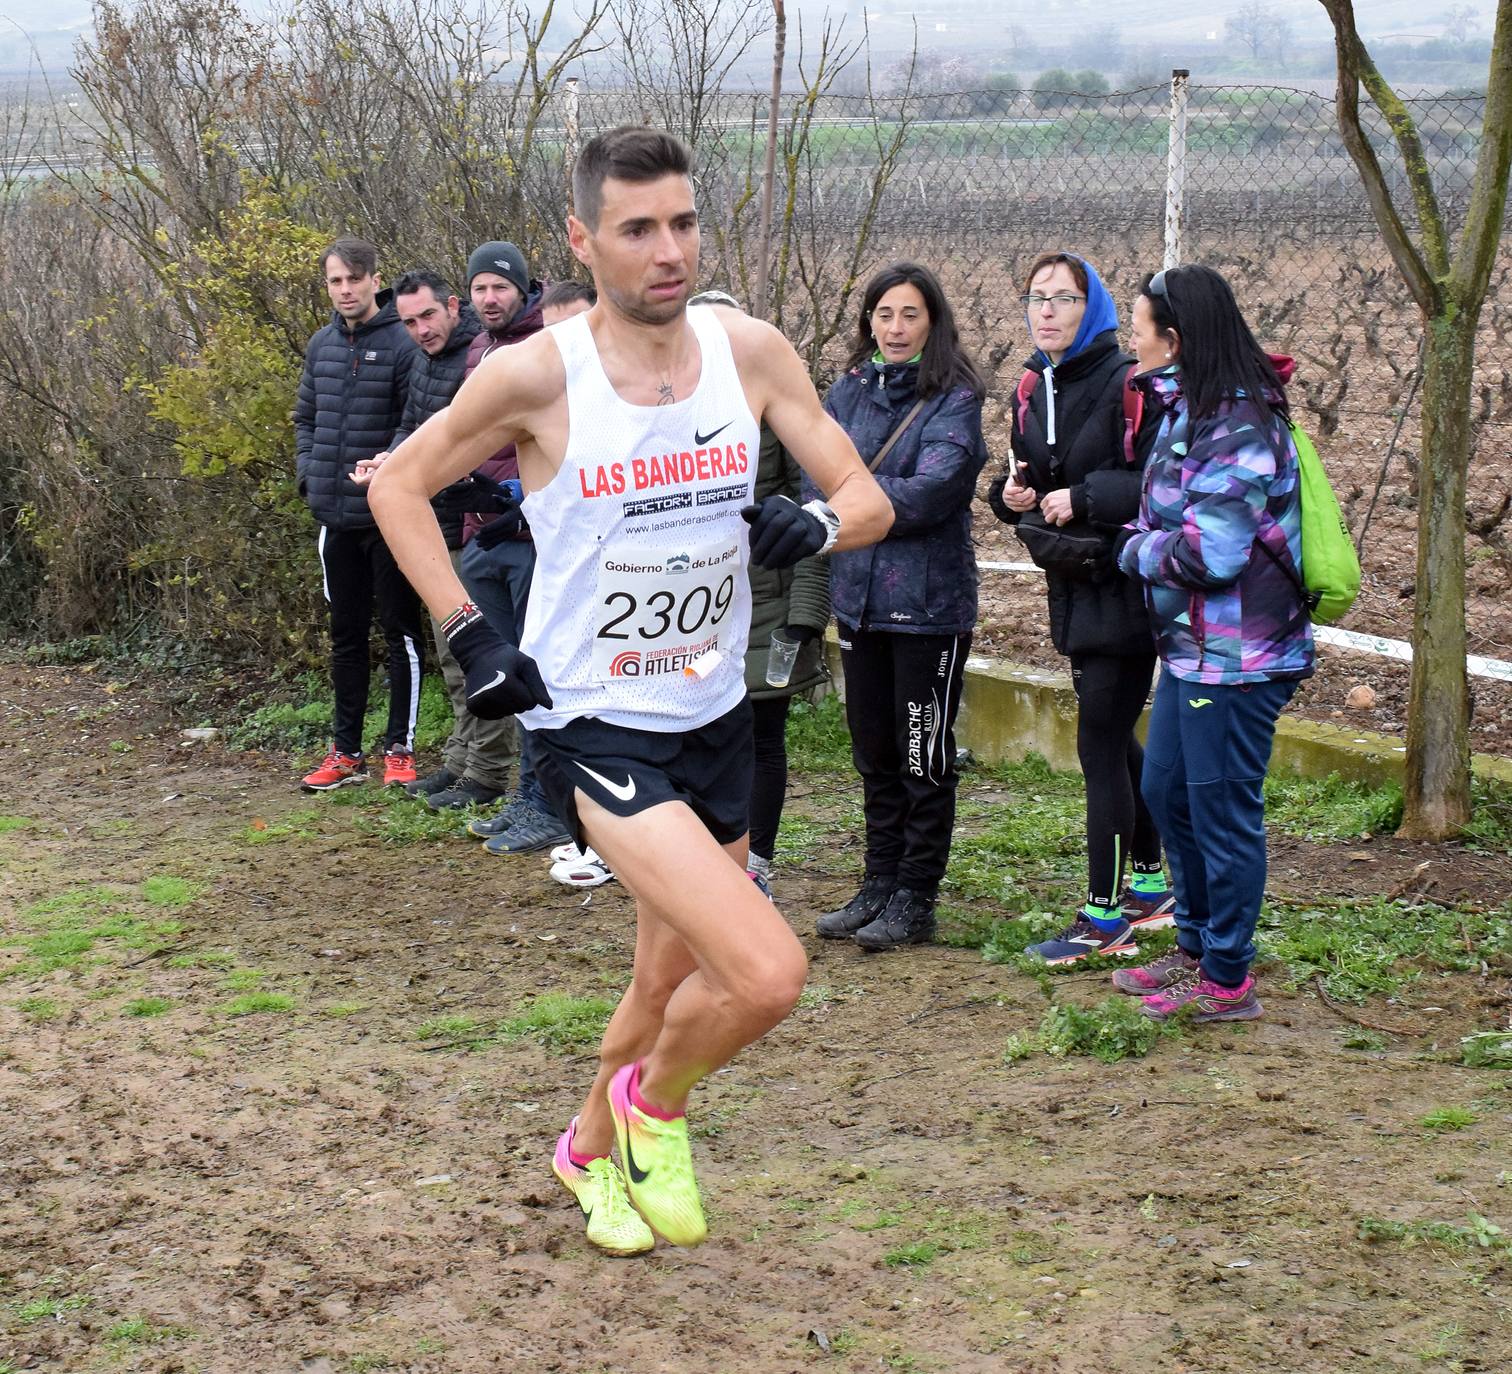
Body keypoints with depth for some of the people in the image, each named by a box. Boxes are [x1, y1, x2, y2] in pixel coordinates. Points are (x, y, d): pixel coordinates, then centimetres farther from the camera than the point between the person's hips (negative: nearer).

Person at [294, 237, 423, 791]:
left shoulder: (402, 343, -11)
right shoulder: (321, 345, 10)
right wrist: (309, 474, 8)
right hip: (335, 515, 7)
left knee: (400, 630, 2)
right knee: (345, 634, 12)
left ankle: (400, 747, 9)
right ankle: (346, 751, 20)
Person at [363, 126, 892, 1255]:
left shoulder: (749, 350, -4)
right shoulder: (538, 374, -15)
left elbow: (869, 501, 1)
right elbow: (398, 486, -1)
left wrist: (813, 524, -22)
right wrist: (468, 634, -9)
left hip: (715, 718, 6)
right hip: (594, 728, -5)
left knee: (675, 987, 20)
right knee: (768, 973, -20)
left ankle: (594, 1148, 49)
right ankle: (655, 1103, 11)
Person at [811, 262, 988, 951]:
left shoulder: (954, 400, -8)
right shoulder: (848, 391, 8)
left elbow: (929, 493, -19)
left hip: (929, 600, -6)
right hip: (860, 596, 6)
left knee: (923, 755, 3)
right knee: (873, 748, 14)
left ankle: (915, 899, 12)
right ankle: (880, 884, 26)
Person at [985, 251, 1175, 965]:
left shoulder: (1128, 383, -15)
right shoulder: (1031, 389, 8)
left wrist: (1083, 497, -21)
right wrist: (1012, 495, -2)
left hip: (1125, 584, -8)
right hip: (1073, 584, 8)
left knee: (1099, 745, -6)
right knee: (1114, 740, 17)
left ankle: (1104, 914, 1)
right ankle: (1150, 883, 31)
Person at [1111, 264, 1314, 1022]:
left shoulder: (1240, 426, -20)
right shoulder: (1187, 412, 11)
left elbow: (1211, 551, -26)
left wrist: (1138, 549, -9)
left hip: (1235, 658, -10)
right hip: (1190, 645, 11)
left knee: (1222, 815, -1)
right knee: (1165, 791, 20)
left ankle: (1227, 981, 11)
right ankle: (1196, 948, 34)